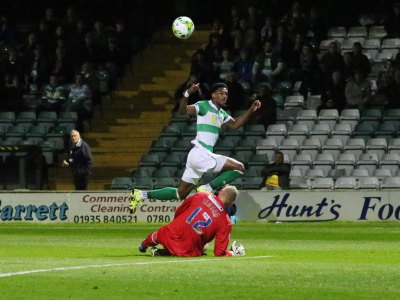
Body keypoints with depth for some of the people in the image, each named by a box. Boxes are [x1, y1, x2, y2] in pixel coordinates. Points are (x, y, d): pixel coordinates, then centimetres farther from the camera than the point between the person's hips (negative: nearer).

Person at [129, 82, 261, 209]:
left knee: (180, 194, 14)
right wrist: (187, 94, -39)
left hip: (206, 156, 9)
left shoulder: (221, 114, 19)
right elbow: (183, 111, -21)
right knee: (239, 168, -13)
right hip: (200, 154, -9)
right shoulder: (204, 106, -8)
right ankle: (207, 189, -11)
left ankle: (143, 195, 17)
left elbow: (235, 124, 31)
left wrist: (251, 110, 21)